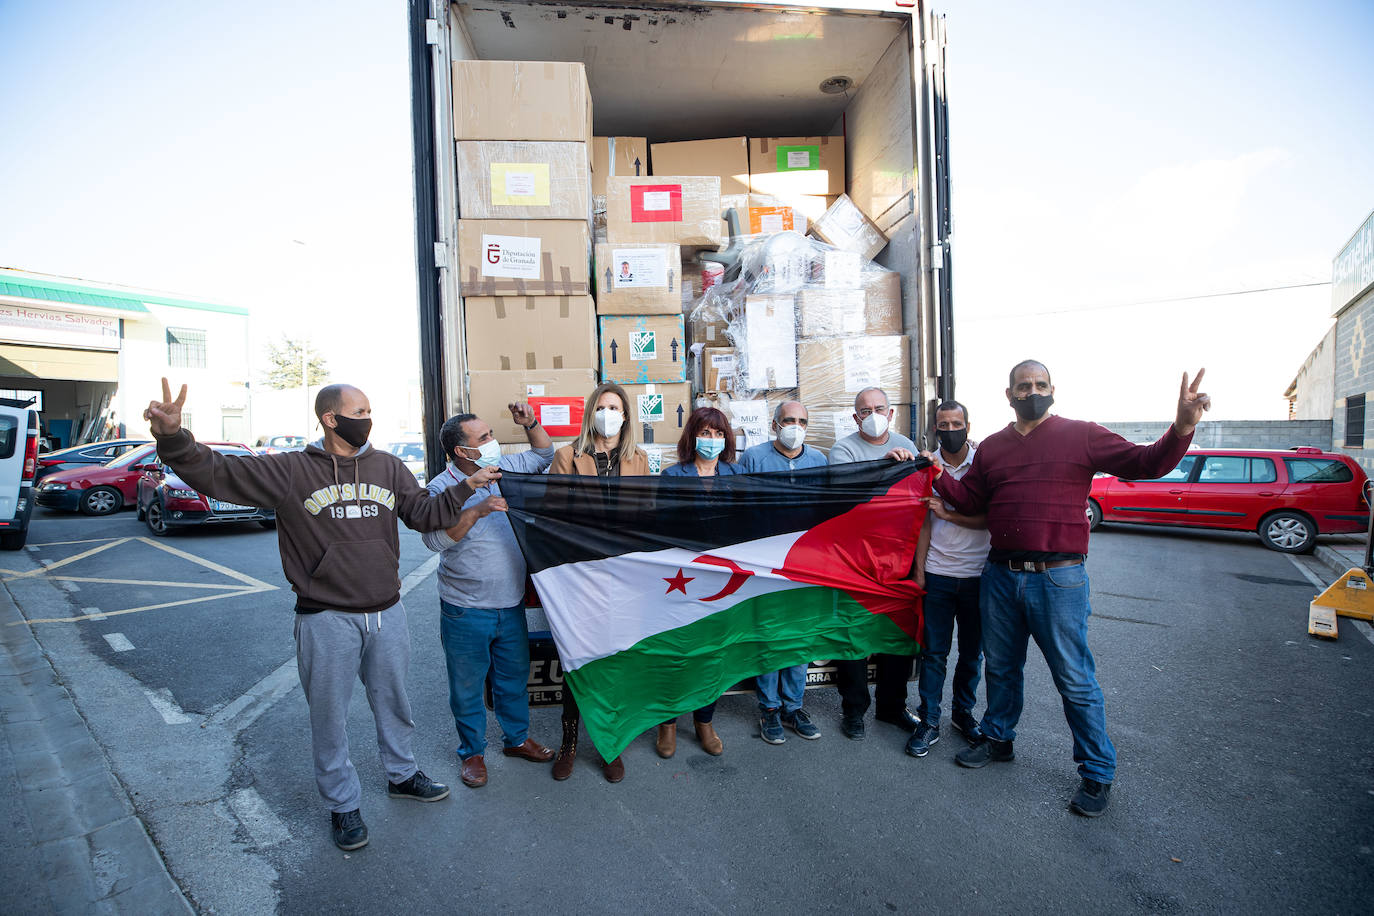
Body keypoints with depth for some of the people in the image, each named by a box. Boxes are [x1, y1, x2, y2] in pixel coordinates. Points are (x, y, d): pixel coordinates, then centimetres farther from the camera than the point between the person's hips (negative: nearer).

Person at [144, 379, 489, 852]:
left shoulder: (388, 467, 2)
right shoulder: (290, 471, -8)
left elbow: (424, 513, 2)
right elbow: (216, 473, -14)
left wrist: (467, 486, -11)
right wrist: (174, 438, -33)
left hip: (387, 613, 4)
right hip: (327, 619, -3)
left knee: (394, 702, 20)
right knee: (330, 716, 12)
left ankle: (402, 775, 43)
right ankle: (343, 804, 33)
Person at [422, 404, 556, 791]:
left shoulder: (505, 468, 2)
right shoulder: (443, 488, -13)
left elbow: (544, 454, 17)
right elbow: (434, 538, -26)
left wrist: (530, 423, 0)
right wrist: (476, 510, -37)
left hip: (511, 605, 5)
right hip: (466, 612, -4)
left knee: (514, 677, 19)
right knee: (467, 687, 12)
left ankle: (517, 738, 40)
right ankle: (473, 752, 33)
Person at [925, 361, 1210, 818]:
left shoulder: (1081, 435, -2)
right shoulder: (992, 447, 10)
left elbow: (1146, 463, -6)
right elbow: (969, 500, 12)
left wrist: (1182, 428, -23)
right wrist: (938, 474, -3)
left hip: (1058, 579, -4)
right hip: (1001, 576, 4)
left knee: (1076, 680, 4)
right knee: (1000, 668, 19)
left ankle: (1098, 772, 23)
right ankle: (998, 740, 39)